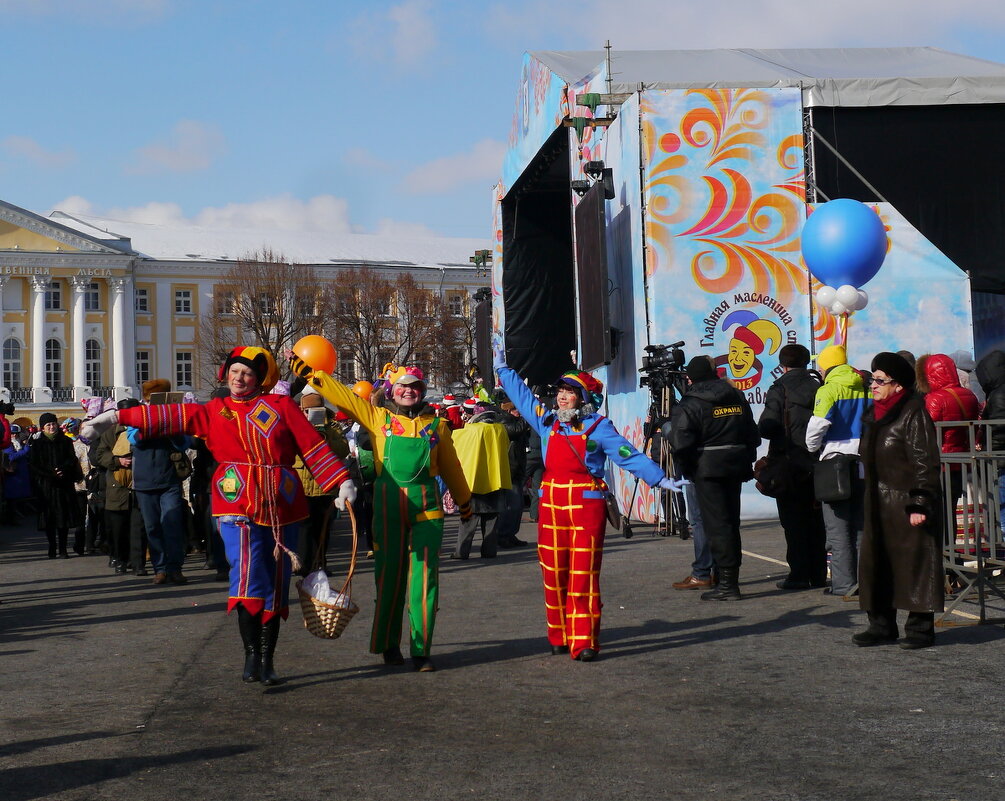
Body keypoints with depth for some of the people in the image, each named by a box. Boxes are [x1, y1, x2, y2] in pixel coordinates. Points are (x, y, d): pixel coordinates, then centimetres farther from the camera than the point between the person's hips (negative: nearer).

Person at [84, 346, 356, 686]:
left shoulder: (281, 406, 9)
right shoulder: (214, 412, 14)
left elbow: (313, 446, 5)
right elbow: (170, 417, 11)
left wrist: (342, 482, -1)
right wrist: (116, 417, 7)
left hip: (281, 506, 1)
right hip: (238, 503, -1)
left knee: (276, 585, 4)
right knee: (248, 573, -19)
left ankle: (267, 661, 12)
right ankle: (251, 653, -12)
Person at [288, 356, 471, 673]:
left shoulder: (436, 425, 9)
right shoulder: (377, 417, 7)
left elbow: (450, 466, 20)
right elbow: (340, 394, 5)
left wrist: (464, 501, 29)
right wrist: (305, 370, 0)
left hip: (427, 506, 0)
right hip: (389, 504, 0)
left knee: (425, 576, -2)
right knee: (389, 574, 6)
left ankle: (421, 650, 4)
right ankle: (389, 644, 20)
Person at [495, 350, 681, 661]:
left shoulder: (598, 427, 0)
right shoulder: (547, 421, 12)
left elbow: (629, 455, -2)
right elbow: (522, 395, 25)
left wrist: (659, 478, -7)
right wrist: (503, 369, 33)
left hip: (586, 504, -4)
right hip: (551, 504, 4)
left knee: (583, 575, -5)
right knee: (553, 573, 6)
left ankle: (584, 641, -2)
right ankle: (559, 637, 17)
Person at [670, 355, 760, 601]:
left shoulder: (691, 404, -10)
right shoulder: (737, 397, 11)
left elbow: (681, 442, -17)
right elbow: (753, 435, 15)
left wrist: (685, 467, -1)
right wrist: (746, 461, 20)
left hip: (707, 469, -6)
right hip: (736, 467, 7)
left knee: (716, 524, -5)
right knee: (731, 521, 13)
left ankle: (727, 583, -7)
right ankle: (730, 578, 19)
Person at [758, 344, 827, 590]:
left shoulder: (780, 389, -10)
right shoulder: (819, 386, 3)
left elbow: (766, 428, -16)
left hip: (790, 464, -5)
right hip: (817, 463, 5)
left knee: (793, 521, 0)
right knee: (816, 520, 12)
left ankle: (798, 574, -1)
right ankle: (818, 574, 15)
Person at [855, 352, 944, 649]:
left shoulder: (914, 413, -11)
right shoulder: (875, 415, 15)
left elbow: (925, 463, -16)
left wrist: (919, 503, -21)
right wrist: (870, 500, 20)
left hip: (907, 504, -9)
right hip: (879, 506, 9)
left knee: (914, 564, -3)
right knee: (876, 563, 9)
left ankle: (920, 628, 5)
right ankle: (881, 625, 18)